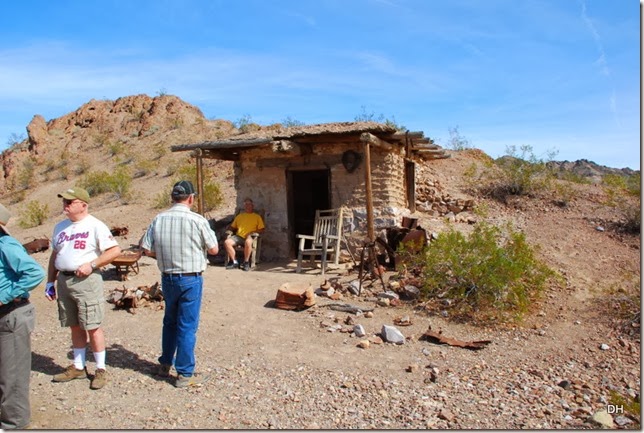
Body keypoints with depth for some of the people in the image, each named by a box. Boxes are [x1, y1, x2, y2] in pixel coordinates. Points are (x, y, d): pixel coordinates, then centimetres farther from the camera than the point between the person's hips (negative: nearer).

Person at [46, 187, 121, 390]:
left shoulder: (95, 226, -6)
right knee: (75, 327, 14)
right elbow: (54, 255, 20)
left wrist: (91, 264, -18)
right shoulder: (60, 227, 15)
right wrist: (50, 282, 15)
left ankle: (101, 369, 9)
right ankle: (78, 367, 26)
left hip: (86, 280, -6)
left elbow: (115, 250, -12)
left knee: (92, 326, -2)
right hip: (63, 280, 6)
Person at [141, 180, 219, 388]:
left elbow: (147, 250, 0)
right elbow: (214, 249, -6)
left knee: (170, 321, 22)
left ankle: (165, 364, 36)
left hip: (167, 277, 5)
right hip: (190, 279, -5)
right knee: (187, 326, 4)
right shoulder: (197, 220, -15)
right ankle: (185, 374, 14)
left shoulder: (158, 219, -2)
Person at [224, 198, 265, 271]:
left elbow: (261, 230, 5)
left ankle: (246, 262, -22)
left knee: (248, 242, -40)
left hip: (249, 237, -4)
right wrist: (230, 230, 5)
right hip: (238, 236, 4)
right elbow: (233, 227, 28)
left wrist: (252, 232, -10)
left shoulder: (257, 216, 14)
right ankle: (234, 262, -13)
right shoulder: (239, 216, 26)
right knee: (227, 242, -24)